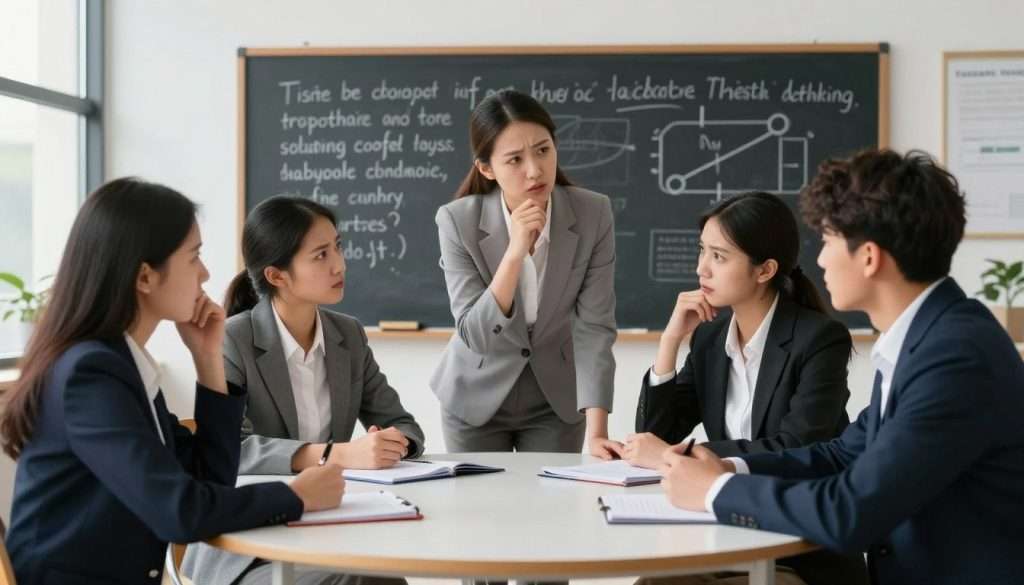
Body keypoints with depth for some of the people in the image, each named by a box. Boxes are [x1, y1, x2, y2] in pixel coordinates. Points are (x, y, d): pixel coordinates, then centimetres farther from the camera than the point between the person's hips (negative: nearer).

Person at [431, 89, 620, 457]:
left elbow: (594, 327, -18)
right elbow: (476, 335, -23)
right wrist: (515, 251, -36)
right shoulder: (457, 220, -21)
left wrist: (596, 432, -27)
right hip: (477, 397, -1)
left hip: (556, 399, 1)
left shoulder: (593, 213, -18)